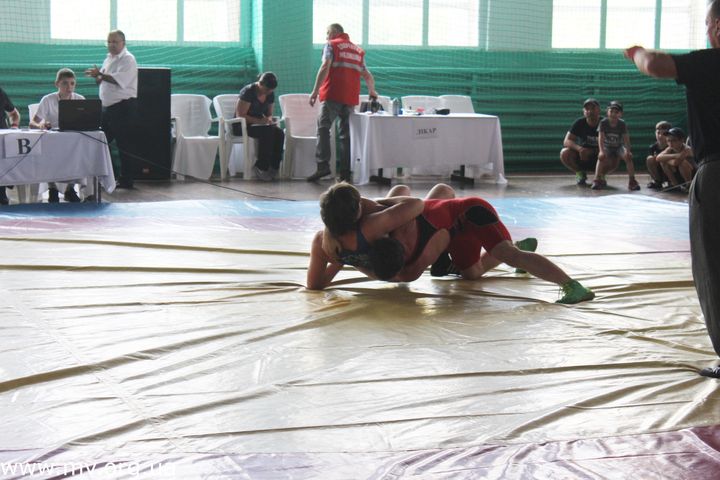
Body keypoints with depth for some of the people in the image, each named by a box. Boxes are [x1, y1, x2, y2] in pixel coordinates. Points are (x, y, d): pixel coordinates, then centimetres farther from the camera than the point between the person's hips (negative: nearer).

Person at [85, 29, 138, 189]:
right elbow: (102, 81, 19)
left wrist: (100, 74, -27)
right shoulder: (109, 58, 17)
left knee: (125, 145, -3)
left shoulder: (128, 59, -10)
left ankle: (127, 180, 4)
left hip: (124, 107, -9)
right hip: (107, 106, 9)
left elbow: (119, 80, -24)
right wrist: (97, 76, -3)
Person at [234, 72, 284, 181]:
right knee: (267, 132, -34)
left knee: (279, 133, -23)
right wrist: (260, 121, -27)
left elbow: (269, 114, 17)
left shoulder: (270, 94, 4)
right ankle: (262, 167, -25)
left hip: (258, 124, 6)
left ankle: (273, 167, -19)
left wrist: (269, 119, -8)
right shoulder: (248, 91, -17)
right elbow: (240, 115, -19)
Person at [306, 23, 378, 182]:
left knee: (323, 128, -7)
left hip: (333, 95, -5)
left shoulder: (331, 45, 6)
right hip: (351, 97, 5)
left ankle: (323, 165, -23)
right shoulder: (358, 50, 22)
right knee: (346, 133, 8)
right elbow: (367, 75, 23)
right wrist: (372, 92, 42)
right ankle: (345, 172, 3)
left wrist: (315, 91, -13)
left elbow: (325, 67, -8)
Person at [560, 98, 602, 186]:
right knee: (565, 153, -28)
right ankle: (580, 173, 0)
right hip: (582, 156, 1)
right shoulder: (580, 123, -8)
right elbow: (566, 141, -15)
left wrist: (592, 151, -30)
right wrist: (579, 148, -35)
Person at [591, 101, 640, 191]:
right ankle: (597, 180, -23)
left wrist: (628, 151, -36)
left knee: (628, 157, -24)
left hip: (619, 146, 1)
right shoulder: (603, 123, -16)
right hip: (607, 147, -1)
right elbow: (601, 137, -22)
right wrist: (601, 151, -36)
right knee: (601, 157, -30)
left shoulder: (622, 124, -14)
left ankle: (632, 181, -19)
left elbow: (626, 138, -20)